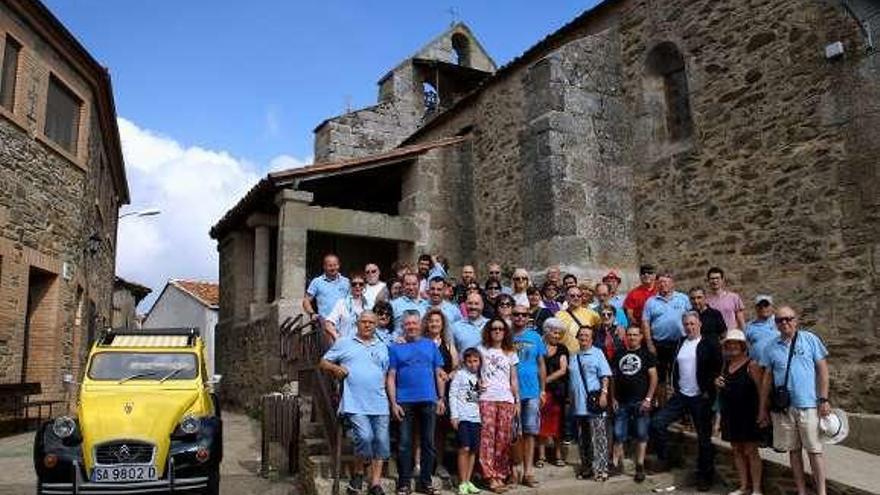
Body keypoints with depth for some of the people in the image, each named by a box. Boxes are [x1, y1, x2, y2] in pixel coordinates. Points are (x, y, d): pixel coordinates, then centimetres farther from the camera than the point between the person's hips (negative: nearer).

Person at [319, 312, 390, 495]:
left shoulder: (383, 348, 20)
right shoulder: (343, 344, 10)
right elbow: (323, 363, 11)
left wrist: (390, 398, 11)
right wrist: (335, 368, -10)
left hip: (380, 404, 4)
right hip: (355, 404, -4)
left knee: (381, 441, 1)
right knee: (365, 437, -18)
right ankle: (358, 473, 8)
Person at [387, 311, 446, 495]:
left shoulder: (430, 345, 10)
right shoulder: (395, 348, 5)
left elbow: (439, 374, 10)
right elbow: (391, 377, 1)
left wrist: (441, 398, 3)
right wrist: (393, 403, -7)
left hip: (428, 401, 2)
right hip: (405, 402, -2)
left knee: (428, 443, 8)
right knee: (404, 443, 2)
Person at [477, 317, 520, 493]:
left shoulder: (511, 353, 16)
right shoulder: (481, 350, 8)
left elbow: (513, 380, 15)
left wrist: (517, 401, 9)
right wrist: (477, 383, -6)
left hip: (507, 399, 2)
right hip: (487, 399, -2)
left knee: (503, 438, 0)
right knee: (488, 436, -9)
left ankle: (500, 474, 9)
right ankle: (491, 476, -8)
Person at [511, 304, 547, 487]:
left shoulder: (535, 337, 8)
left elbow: (541, 365, 11)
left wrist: (543, 389, 7)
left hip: (532, 392, 1)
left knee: (530, 432, 3)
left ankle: (527, 472, 8)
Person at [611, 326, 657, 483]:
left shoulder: (647, 354, 1)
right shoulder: (619, 354, 11)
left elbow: (653, 377, -4)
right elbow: (614, 377, 13)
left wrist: (648, 399, -11)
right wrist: (613, 398, 6)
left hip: (640, 402, -3)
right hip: (622, 402, 3)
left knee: (641, 435, 3)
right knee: (618, 434, 5)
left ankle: (640, 467, 10)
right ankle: (616, 464, 15)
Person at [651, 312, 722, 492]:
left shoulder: (709, 344, -5)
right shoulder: (679, 345, 9)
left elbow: (718, 369, -10)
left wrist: (709, 391, -14)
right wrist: (675, 387, 7)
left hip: (701, 398, -4)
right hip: (680, 396, 5)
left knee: (704, 438, 5)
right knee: (657, 423, -6)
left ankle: (704, 477, 18)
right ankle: (665, 458, 11)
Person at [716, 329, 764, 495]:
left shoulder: (751, 365, -9)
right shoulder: (726, 365, 11)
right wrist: (717, 384, 0)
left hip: (748, 415, -6)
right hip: (730, 415, 7)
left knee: (750, 451, 0)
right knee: (737, 450, 12)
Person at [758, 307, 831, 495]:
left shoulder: (809, 339, -1)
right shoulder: (770, 347, 5)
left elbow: (822, 369, 0)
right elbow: (767, 378, 9)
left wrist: (824, 399, -6)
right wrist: (763, 409, 9)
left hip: (808, 404, -3)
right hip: (783, 407, 3)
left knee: (814, 450, 2)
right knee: (793, 450, 11)